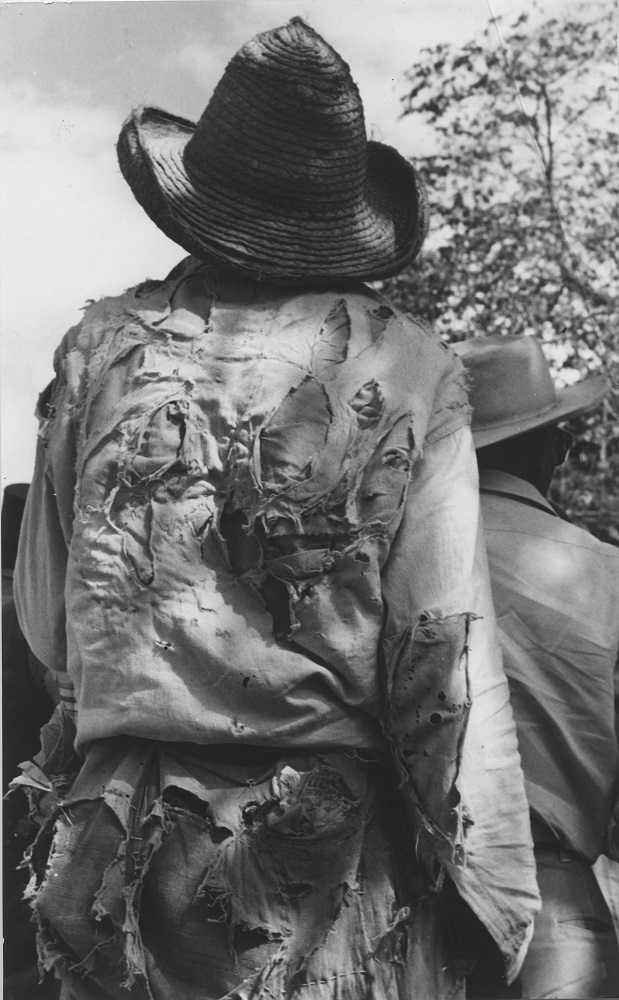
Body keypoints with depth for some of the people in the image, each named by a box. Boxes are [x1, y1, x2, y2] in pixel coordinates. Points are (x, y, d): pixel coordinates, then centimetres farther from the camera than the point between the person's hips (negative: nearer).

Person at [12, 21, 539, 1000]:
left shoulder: (103, 348, 1)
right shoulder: (408, 371, -5)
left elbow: (45, 625, 8)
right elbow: (447, 649, -10)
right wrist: (493, 899, -3)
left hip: (121, 842, 2)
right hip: (337, 853, -1)